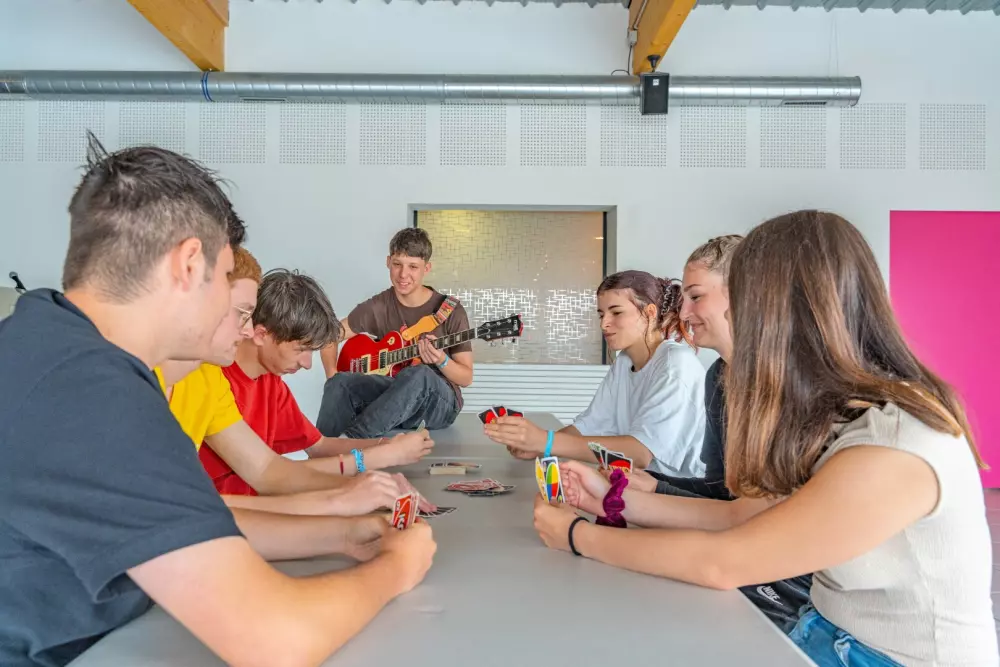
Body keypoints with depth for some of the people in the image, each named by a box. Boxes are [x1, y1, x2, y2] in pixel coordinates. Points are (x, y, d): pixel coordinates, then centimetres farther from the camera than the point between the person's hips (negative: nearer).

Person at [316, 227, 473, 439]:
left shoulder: (451, 311, -8)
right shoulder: (378, 307, 0)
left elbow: (466, 378, -4)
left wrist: (442, 361, -25)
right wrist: (332, 376, -9)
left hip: (440, 402, -3)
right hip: (395, 395, 3)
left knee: (419, 375, -39)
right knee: (341, 382, -26)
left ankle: (346, 442, -41)